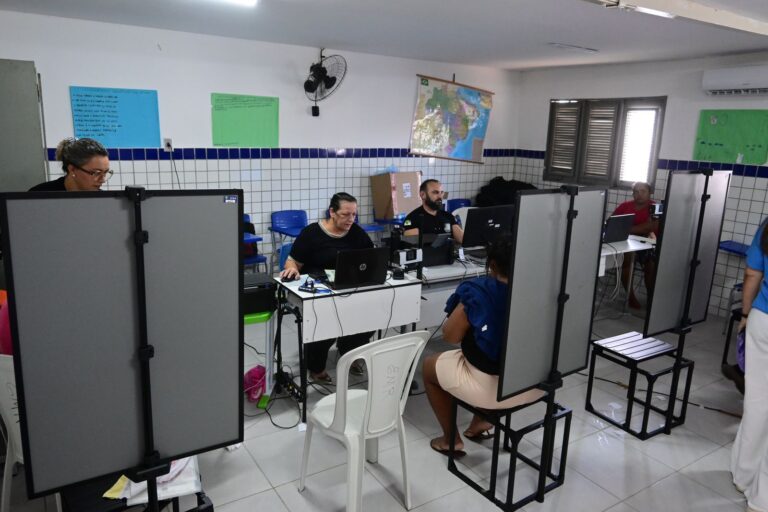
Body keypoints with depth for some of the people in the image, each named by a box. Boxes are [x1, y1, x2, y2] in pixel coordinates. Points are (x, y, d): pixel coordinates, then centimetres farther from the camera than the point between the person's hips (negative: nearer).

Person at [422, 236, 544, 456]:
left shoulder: (478, 292, -17)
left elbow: (450, 336, -9)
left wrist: (461, 310, 9)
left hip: (491, 388, -5)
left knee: (430, 365, 20)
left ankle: (451, 440, 27)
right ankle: (481, 423, 37)